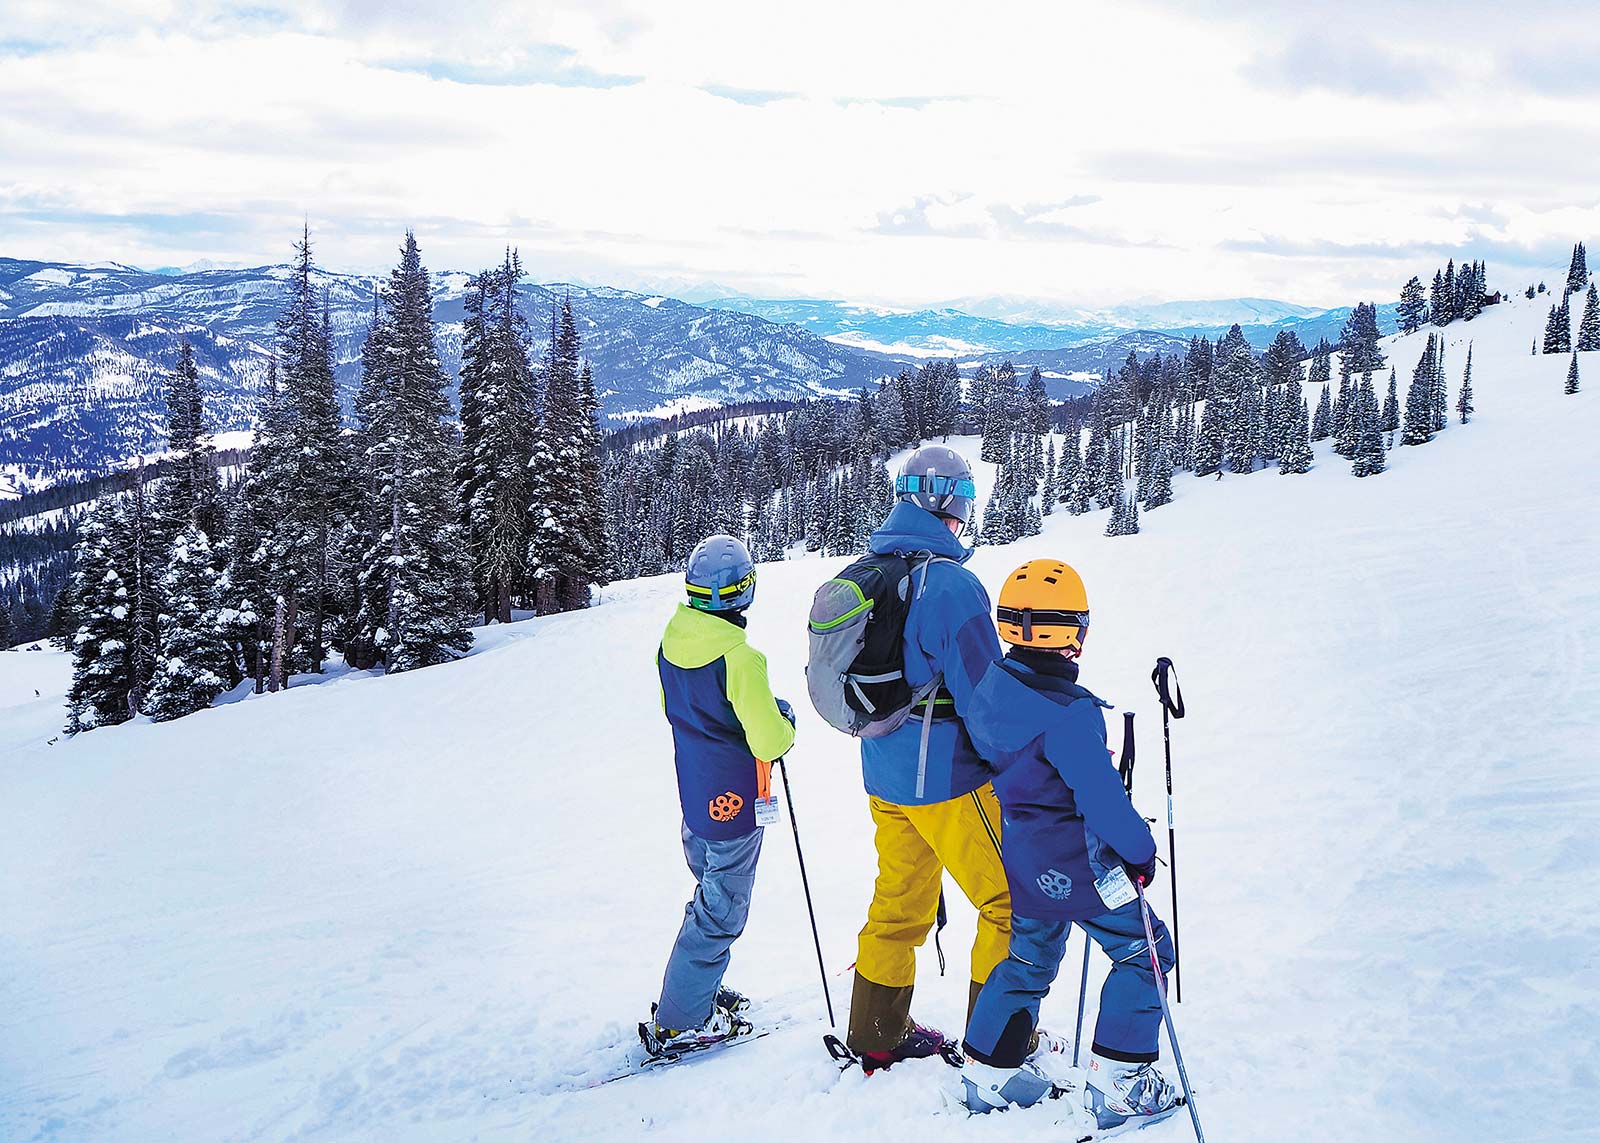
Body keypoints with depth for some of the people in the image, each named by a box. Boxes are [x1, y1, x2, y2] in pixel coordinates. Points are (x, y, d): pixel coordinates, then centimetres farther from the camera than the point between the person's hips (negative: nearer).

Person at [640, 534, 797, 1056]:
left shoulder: (672, 641, 0)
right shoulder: (739, 657, -25)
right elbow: (768, 743, -23)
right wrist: (784, 719, -3)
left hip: (693, 797, 8)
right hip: (732, 803, -8)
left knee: (711, 893, 24)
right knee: (721, 913, 4)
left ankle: (699, 993, 36)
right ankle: (678, 1024, 12)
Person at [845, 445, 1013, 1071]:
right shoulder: (950, 583, -21)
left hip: (882, 774, 8)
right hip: (946, 780, -8)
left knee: (899, 902, 20)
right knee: (1010, 903, 7)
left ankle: (877, 1035, 30)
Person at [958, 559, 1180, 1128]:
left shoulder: (988, 690, -2)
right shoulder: (1069, 712, -26)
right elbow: (1102, 796, -24)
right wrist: (1140, 849, -9)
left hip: (1020, 857, 8)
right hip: (1075, 864, -8)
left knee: (1030, 956, 23)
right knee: (1146, 951, 8)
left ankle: (988, 1072, 29)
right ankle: (1118, 1084, 10)